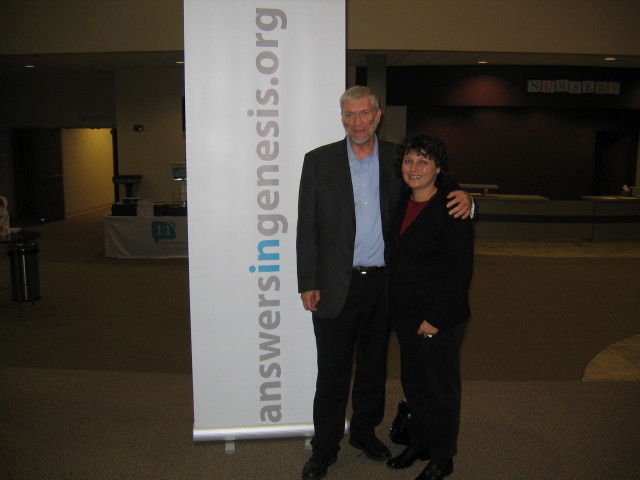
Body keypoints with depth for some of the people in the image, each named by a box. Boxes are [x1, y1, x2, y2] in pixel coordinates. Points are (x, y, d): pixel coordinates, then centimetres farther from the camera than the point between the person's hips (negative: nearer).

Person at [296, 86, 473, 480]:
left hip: (383, 283, 2)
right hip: (336, 285, -2)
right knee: (332, 370, 7)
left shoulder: (397, 158, 3)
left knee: (373, 365, 18)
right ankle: (325, 448, 25)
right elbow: (307, 227, -2)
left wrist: (463, 198, -14)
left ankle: (365, 432, 38)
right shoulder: (319, 161, -2)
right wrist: (308, 283, -7)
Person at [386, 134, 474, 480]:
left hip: (440, 320, -7)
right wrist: (397, 309, 10)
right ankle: (418, 442, 40)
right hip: (405, 314, 7)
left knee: (441, 388, 10)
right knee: (413, 383, 20)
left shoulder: (451, 210, -16)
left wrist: (435, 319, -18)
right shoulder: (401, 203, 6)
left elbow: (460, 271, -17)